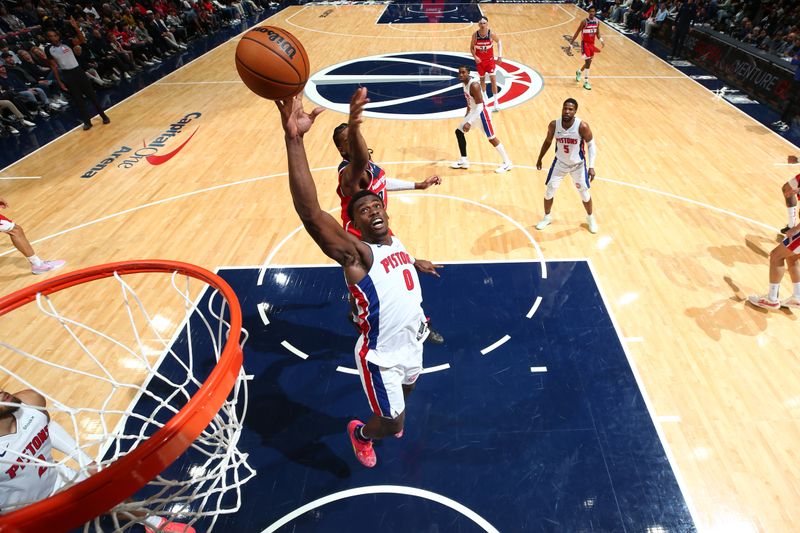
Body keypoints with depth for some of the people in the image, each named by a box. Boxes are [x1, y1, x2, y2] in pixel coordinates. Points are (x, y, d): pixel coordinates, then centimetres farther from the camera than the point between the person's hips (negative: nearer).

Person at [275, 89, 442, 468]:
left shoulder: (395, 243, -4)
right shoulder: (355, 253, -27)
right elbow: (310, 213, -44)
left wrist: (415, 263, 41)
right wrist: (294, 139, -52)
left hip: (412, 342, 8)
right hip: (381, 356, -7)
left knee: (406, 392, 32)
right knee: (392, 425, 10)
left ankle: (389, 420, 66)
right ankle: (360, 432, 45)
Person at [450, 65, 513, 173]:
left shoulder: (474, 85, -26)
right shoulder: (465, 83, 2)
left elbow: (479, 107, -29)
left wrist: (469, 123, -33)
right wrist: (467, 114, 26)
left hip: (481, 113, -10)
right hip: (473, 112, 10)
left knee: (491, 138, -5)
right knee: (459, 132, 11)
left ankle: (507, 163, 6)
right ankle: (464, 161, 18)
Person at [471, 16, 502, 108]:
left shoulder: (491, 34, -15)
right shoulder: (475, 35, -14)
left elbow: (499, 42, 1)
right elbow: (471, 47, 0)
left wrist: (500, 56, -4)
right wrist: (475, 56, -17)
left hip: (490, 59, -1)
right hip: (480, 60, 1)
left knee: (493, 79, -9)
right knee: (482, 79, 13)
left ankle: (495, 101, -5)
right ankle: (485, 97, 35)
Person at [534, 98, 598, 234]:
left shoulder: (582, 126, -24)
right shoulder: (554, 125, -17)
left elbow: (591, 145, -12)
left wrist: (591, 166, -19)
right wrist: (539, 159, 11)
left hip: (578, 164, -2)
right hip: (560, 163, 2)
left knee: (584, 193, 8)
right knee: (549, 191, 4)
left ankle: (590, 218, 34)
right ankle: (547, 217, 28)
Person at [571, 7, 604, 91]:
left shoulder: (597, 22, 2)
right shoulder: (584, 21, -14)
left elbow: (597, 33, 11)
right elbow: (577, 32, -9)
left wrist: (601, 40, -8)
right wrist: (571, 43, -11)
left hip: (592, 44, 6)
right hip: (585, 43, -6)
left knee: (588, 62, 14)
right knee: (588, 62, -14)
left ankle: (578, 72, 44)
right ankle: (586, 82, -8)